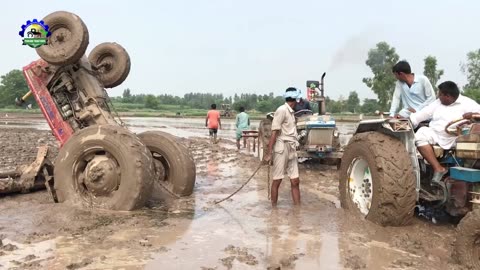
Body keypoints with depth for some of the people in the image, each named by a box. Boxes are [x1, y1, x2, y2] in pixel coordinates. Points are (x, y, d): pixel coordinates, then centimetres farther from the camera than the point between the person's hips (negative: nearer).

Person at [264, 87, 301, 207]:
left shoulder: (290, 112, 15)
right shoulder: (282, 110, -11)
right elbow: (274, 133, -14)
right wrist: (269, 153, -17)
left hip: (291, 149, 8)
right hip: (282, 148, -8)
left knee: (295, 181, 6)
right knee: (277, 180, 2)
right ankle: (274, 208, 13)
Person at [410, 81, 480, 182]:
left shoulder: (466, 103, 1)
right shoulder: (438, 103, 18)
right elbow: (425, 112, 17)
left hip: (452, 138, -4)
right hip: (434, 134, 5)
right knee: (420, 136, -26)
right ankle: (438, 169, -27)